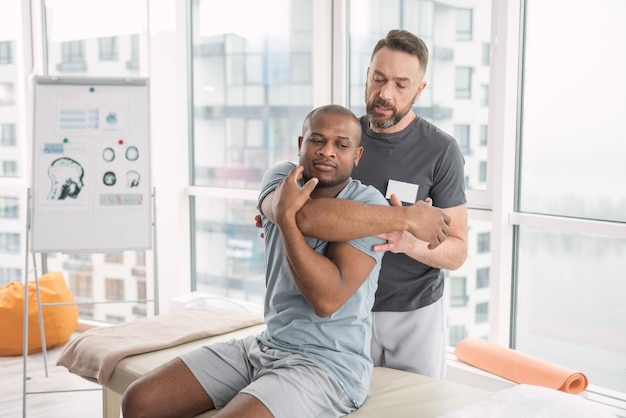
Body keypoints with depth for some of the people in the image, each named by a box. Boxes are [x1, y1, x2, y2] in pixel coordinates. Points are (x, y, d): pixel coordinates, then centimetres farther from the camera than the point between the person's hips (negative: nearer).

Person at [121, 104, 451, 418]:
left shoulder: (368, 203, -11)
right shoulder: (282, 177, 4)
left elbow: (327, 299, -22)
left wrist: (286, 216, -26)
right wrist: (404, 216, -22)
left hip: (328, 365, -6)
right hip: (265, 346, 6)